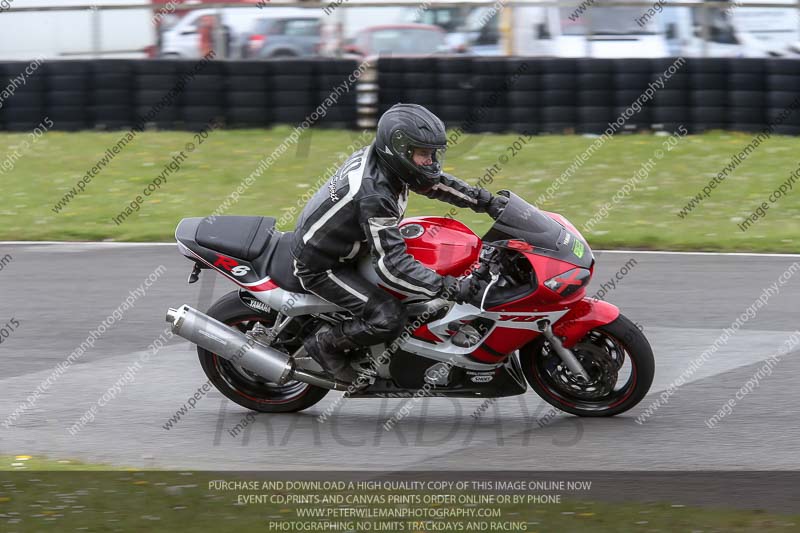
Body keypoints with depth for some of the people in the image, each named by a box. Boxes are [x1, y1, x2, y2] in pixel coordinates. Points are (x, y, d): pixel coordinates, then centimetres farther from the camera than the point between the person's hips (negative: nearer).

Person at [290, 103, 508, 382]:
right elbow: (392, 264, -35)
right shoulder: (375, 194, -34)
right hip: (319, 267, -10)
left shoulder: (378, 158, -7)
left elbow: (434, 182, 9)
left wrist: (486, 201, 3)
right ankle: (325, 344, -1)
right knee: (389, 318, -23)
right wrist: (450, 287, -35)